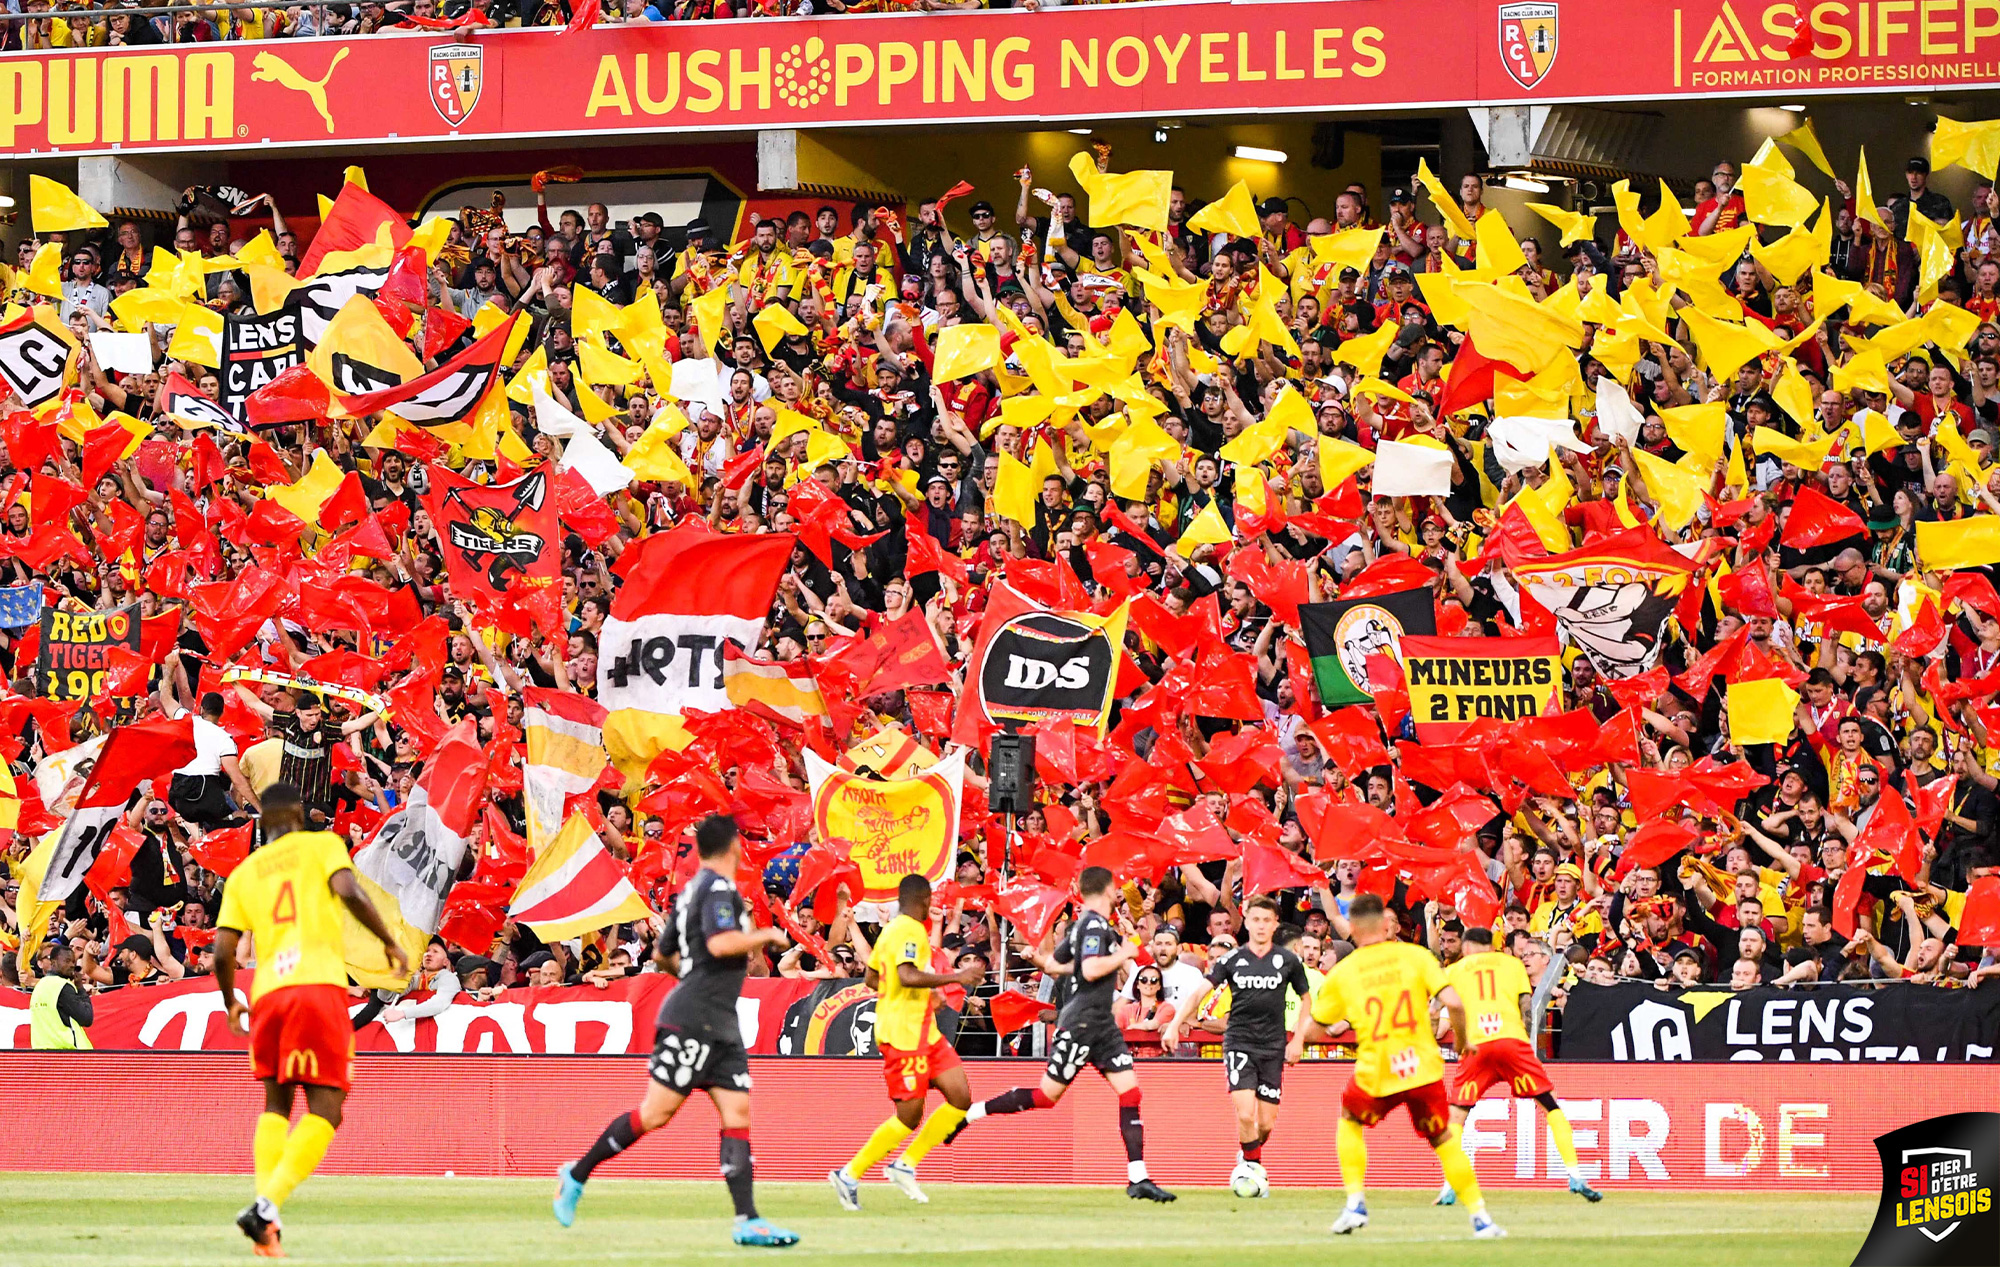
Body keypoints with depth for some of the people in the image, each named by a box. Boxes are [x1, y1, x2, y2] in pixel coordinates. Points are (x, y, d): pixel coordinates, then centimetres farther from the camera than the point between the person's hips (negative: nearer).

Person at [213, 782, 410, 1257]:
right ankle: (268, 1204, -22)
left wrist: (231, 1003, 28)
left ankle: (267, 1226, 2)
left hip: (267, 992, 4)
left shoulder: (243, 873, 18)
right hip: (320, 984, -4)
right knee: (324, 1107, -2)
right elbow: (349, 892, -10)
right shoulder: (322, 844, 9)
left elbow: (222, 951, 11)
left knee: (276, 1104, 17)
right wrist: (390, 942, 1)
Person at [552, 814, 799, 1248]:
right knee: (655, 1113, -7)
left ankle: (748, 1221, -9)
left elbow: (663, 954, 27)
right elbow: (720, 942, -25)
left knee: (738, 1114, -1)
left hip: (721, 1027, 10)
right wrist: (765, 936, -11)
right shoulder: (718, 888, -10)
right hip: (692, 1020, -10)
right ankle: (578, 1174, 6)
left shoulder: (693, 891, 18)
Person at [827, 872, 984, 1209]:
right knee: (909, 1116, -8)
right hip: (904, 1033, -10)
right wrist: (955, 977, -26)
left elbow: (872, 978, 25)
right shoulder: (910, 931, -14)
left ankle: (905, 1164, 7)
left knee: (960, 1098, 3)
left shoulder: (891, 930, 16)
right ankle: (849, 1175, 2)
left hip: (923, 1033, 10)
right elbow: (907, 975, -29)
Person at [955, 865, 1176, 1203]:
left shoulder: (1082, 924, 13)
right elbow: (1091, 970, -25)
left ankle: (1138, 1178, -5)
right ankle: (969, 1113, 11)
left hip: (1101, 1024, 9)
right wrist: (1124, 954, -15)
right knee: (1045, 1096, -2)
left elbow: (1055, 965, 17)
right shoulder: (1095, 924, -15)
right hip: (1080, 1023, -9)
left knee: (1130, 1091, -1)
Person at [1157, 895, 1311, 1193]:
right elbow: (1201, 993, -3)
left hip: (1273, 1047, 1)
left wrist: (1297, 1042, 7)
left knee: (1266, 1123, 2)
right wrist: (1175, 1025, -15)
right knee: (1245, 1114, -18)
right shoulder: (1232, 960, 0)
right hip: (1238, 1042, -1)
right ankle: (1252, 1164, 3)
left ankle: (1247, 1157, 32)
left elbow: (1306, 998, 15)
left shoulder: (1288, 961, 2)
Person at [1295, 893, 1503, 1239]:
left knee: (1349, 1121, 28)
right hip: (1423, 1068, 0)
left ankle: (1356, 1203, 16)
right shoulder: (1416, 955, 0)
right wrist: (1463, 1039, 9)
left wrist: (1297, 1045, 34)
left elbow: (1315, 1028, 11)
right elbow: (1453, 1002, -10)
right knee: (1444, 1141, 17)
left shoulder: (1342, 973, 2)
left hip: (1375, 1076, 0)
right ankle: (1480, 1217, 11)